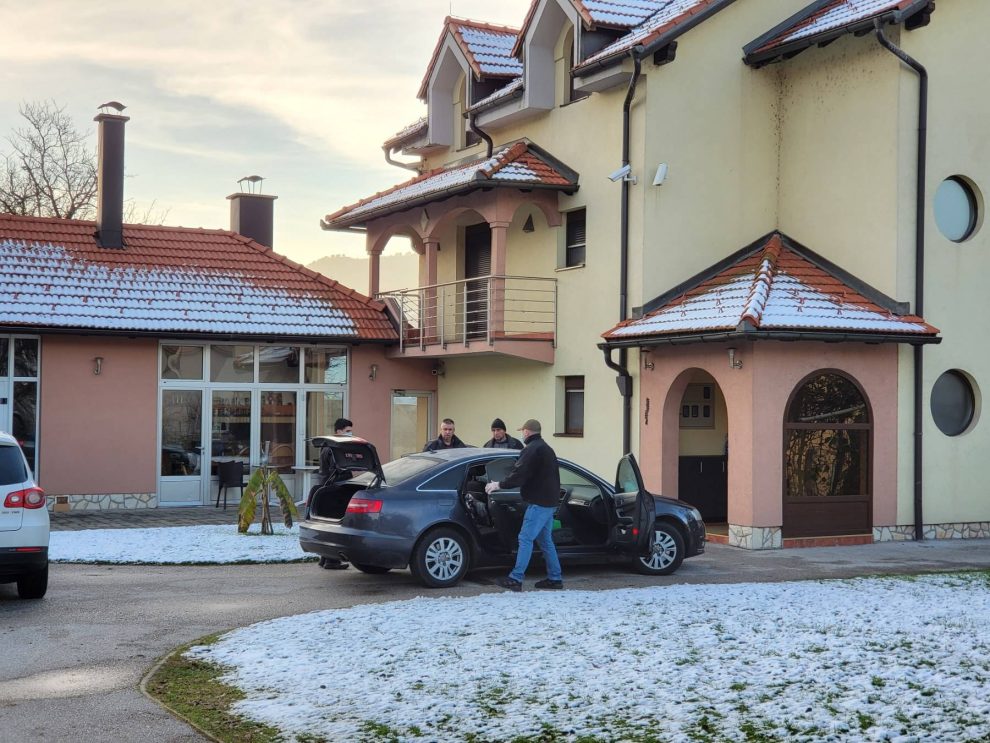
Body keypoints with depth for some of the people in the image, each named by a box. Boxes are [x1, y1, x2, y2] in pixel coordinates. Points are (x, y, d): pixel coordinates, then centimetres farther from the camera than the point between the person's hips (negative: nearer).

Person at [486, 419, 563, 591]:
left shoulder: (532, 449, -14)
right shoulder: (546, 448, 20)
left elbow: (519, 474, -19)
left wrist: (499, 485, -10)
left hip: (538, 503, -10)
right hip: (549, 501, 10)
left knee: (525, 539, -10)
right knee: (545, 540, 15)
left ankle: (515, 579, -12)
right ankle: (555, 578, 17)